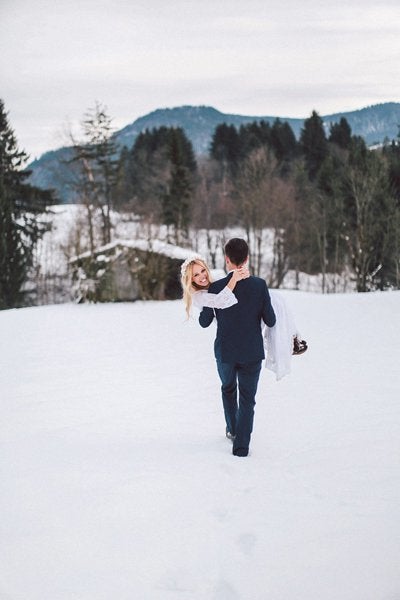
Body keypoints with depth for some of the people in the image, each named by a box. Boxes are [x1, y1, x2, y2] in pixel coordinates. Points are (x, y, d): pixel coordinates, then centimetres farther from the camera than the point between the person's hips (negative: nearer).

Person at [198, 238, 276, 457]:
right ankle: (241, 446, 7)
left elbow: (204, 322, -2)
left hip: (225, 352, 1)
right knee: (247, 400, 12)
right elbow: (270, 321, -7)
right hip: (252, 353, -1)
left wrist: (206, 303, 18)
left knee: (228, 388, 30)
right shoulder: (260, 285, -13)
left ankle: (232, 429, 41)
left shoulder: (215, 288, -13)